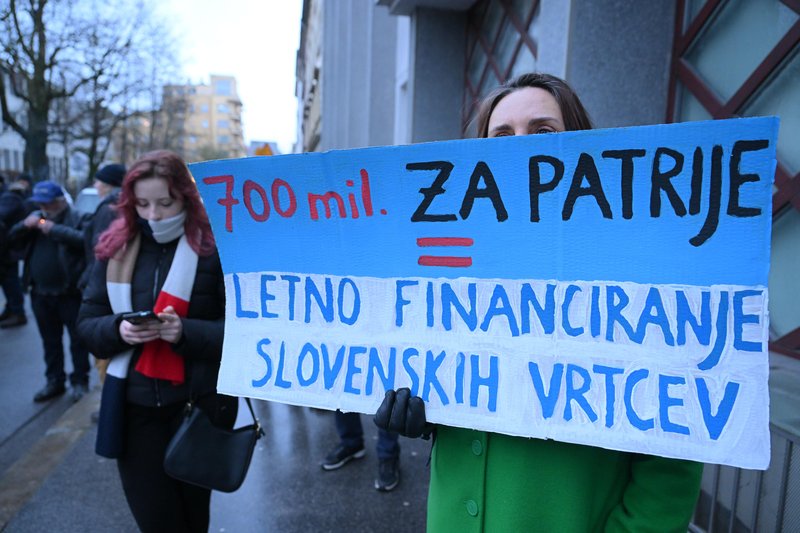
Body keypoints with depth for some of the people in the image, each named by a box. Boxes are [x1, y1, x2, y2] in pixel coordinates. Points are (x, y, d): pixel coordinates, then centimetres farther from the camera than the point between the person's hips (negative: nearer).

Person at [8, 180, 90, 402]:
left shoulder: (78, 219, -6)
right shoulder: (36, 217, 13)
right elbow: (12, 239, 12)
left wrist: (55, 229, -23)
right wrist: (24, 225, -7)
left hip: (69, 293, -6)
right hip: (40, 294, 6)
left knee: (77, 340, 4)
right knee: (50, 341, 17)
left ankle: (80, 382, 16)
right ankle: (54, 381, 29)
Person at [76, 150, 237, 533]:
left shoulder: (214, 245, -11)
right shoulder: (115, 247, 3)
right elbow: (87, 324, 5)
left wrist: (186, 333, -28)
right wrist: (117, 330, -16)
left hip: (198, 405, -3)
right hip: (133, 406, 3)